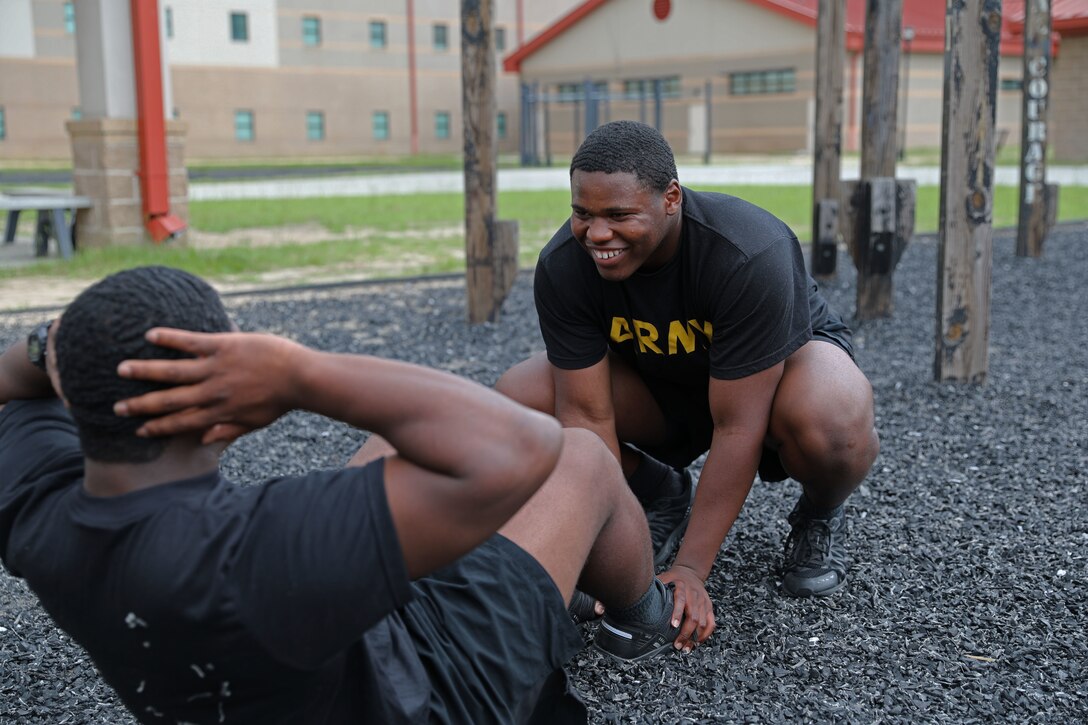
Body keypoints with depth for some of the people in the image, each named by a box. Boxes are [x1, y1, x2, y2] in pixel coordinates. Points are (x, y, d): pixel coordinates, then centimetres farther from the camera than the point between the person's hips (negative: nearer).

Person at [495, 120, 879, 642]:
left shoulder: (750, 256, -36)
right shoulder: (562, 266, -25)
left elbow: (737, 429, -34)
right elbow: (586, 415, -24)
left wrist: (689, 570, -33)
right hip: (658, 384, 4)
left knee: (832, 423, -40)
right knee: (517, 399, -20)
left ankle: (820, 515, -1)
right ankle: (658, 494, 7)